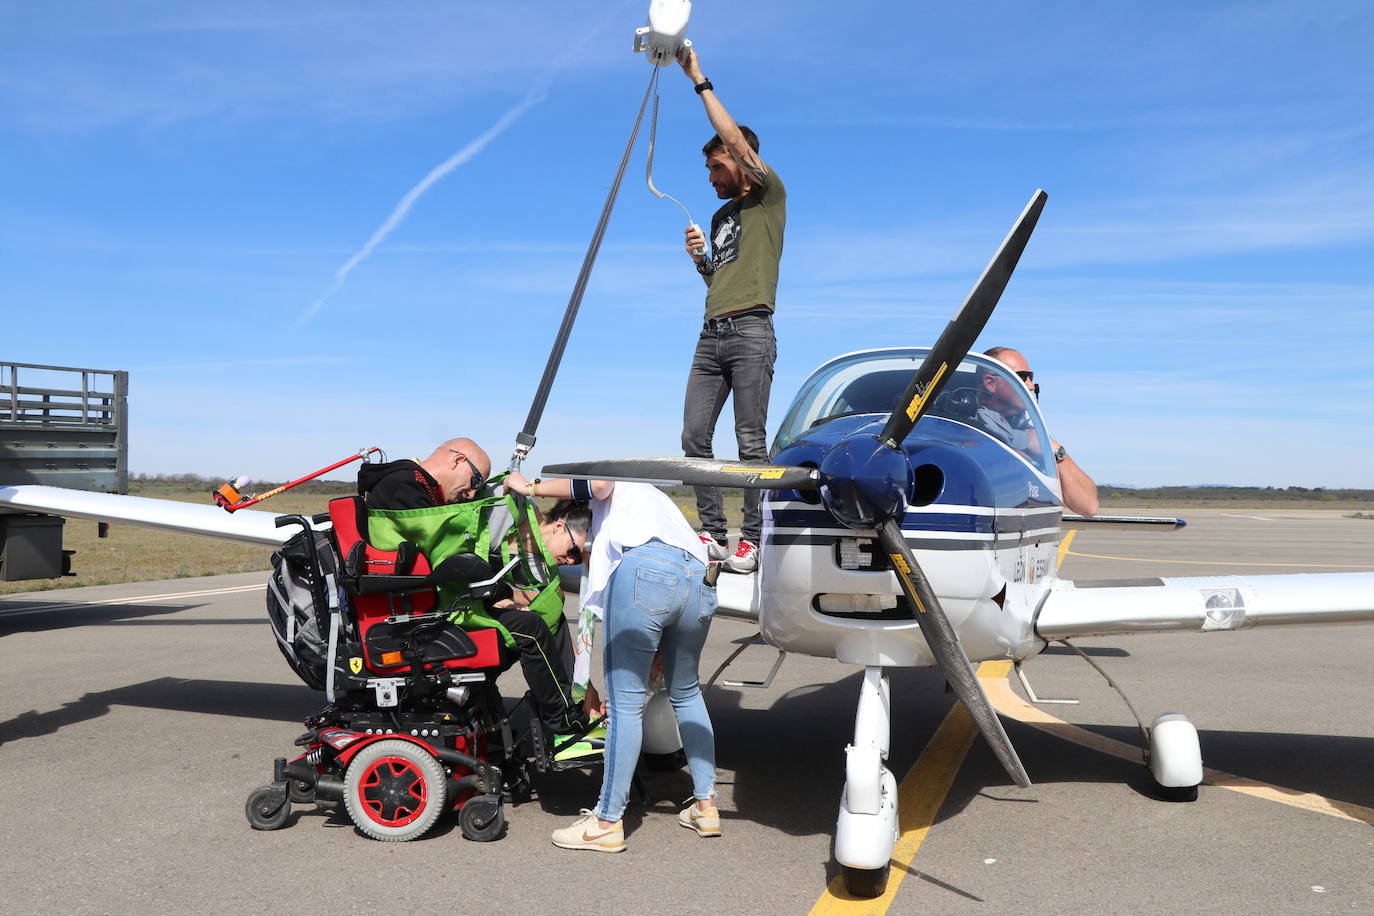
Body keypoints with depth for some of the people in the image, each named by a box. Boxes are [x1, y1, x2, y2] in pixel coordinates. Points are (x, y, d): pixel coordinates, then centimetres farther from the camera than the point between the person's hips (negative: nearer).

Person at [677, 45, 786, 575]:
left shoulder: (770, 197, 6)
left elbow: (736, 138, -7)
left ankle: (752, 538, -6)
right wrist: (699, 259, 12)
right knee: (694, 437, -1)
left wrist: (700, 81, -2)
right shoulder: (720, 217, 27)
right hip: (711, 335, 8)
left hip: (750, 332, -7)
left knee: (750, 441, -9)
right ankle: (712, 532, 3)